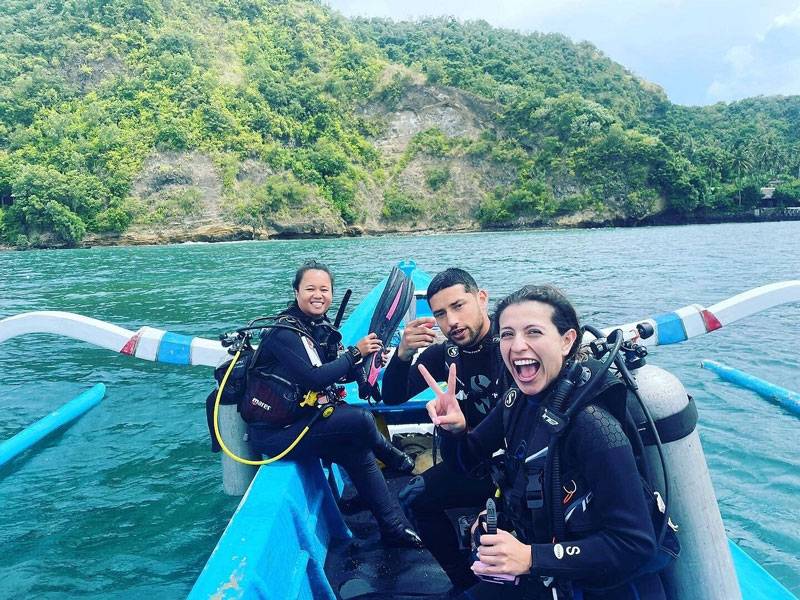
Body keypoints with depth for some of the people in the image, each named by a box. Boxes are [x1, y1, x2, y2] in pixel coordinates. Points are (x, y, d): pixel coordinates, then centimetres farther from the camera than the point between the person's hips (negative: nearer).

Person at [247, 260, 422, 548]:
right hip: (274, 431, -9)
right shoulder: (285, 332, -19)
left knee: (358, 450, -4)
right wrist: (355, 352, -20)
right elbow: (313, 378, -29)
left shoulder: (322, 327, 8)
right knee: (361, 420, -21)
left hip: (302, 415, 9)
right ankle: (399, 461, 8)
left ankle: (394, 529, 15)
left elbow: (337, 373, 9)